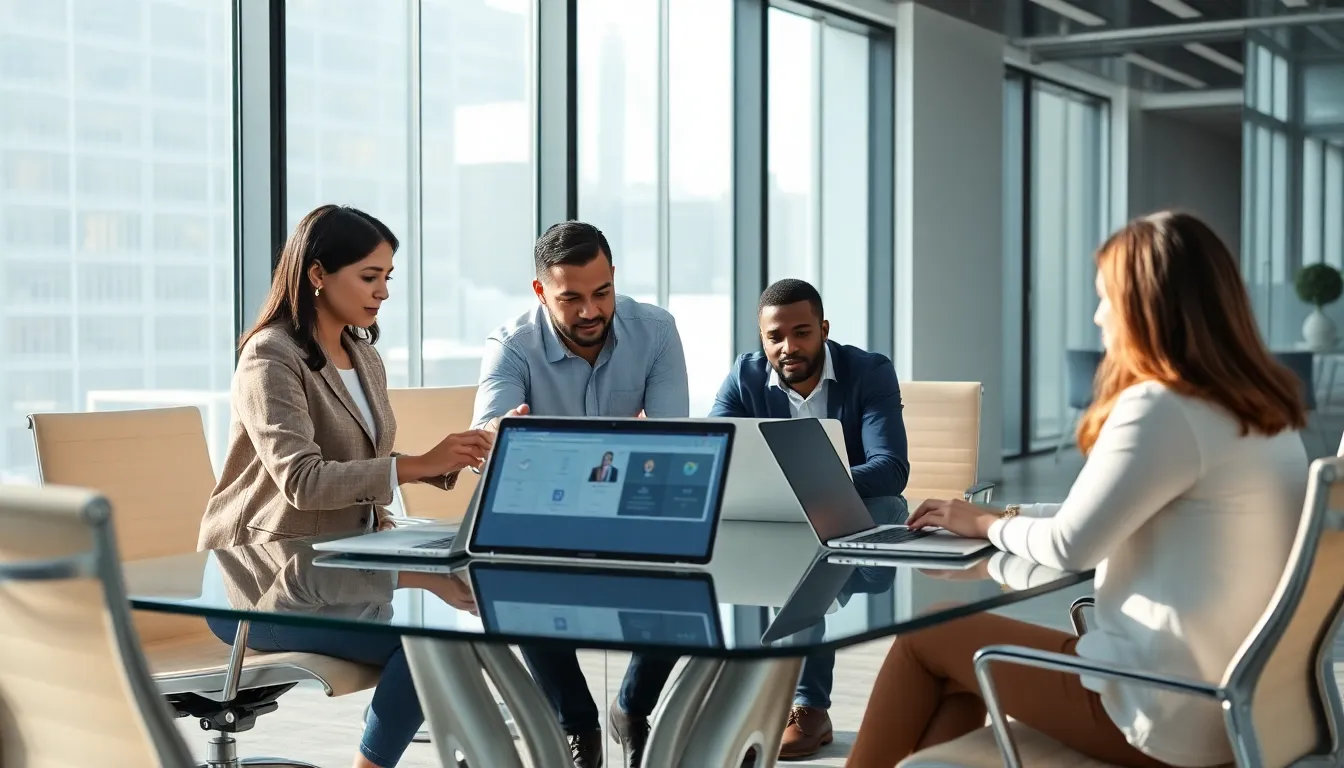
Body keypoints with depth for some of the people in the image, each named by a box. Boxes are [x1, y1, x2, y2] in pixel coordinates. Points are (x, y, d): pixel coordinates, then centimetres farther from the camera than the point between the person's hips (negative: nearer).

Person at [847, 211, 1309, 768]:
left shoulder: (1160, 409, -20)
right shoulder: (1263, 411, 9)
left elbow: (1071, 545, -14)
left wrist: (989, 525, 5)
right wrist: (1012, 515, 17)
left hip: (1161, 713, -9)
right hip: (1220, 701, 9)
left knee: (924, 640, 9)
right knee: (962, 671, 18)